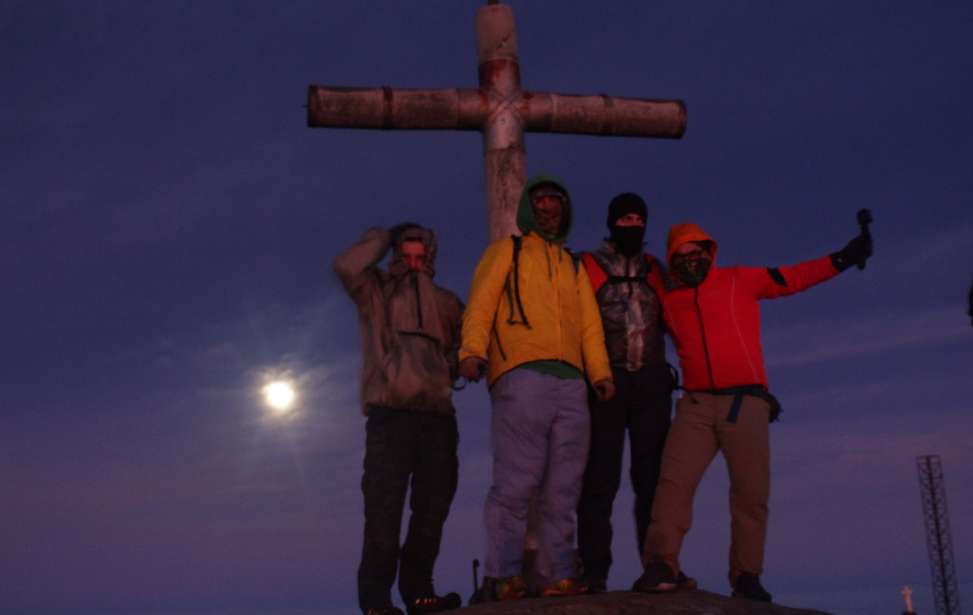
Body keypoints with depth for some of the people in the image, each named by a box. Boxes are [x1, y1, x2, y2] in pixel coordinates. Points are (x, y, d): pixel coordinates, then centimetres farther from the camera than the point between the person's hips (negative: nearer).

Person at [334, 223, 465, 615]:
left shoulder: (446, 303, 21)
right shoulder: (376, 292, 12)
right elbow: (347, 266, -7)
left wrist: (460, 362, 2)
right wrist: (381, 238, 6)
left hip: (438, 416, 4)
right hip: (390, 414, -4)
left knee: (433, 506, 4)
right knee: (384, 509, -8)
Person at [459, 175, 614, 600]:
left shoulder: (574, 267, 28)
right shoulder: (507, 251, 16)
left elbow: (590, 323, 18)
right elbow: (480, 304, 1)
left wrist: (600, 372, 1)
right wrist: (472, 350, -17)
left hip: (571, 383, 5)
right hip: (522, 376, -5)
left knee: (562, 488, 1)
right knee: (517, 481, -13)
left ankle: (558, 576, 5)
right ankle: (502, 576, -9)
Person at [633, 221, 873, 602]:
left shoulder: (739, 281, 8)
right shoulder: (670, 303, 15)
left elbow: (793, 278, 7)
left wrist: (841, 259, -1)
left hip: (746, 403, -1)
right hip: (696, 405, 1)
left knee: (751, 491, 0)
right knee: (674, 480, -15)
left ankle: (746, 575, 9)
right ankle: (660, 565, -19)